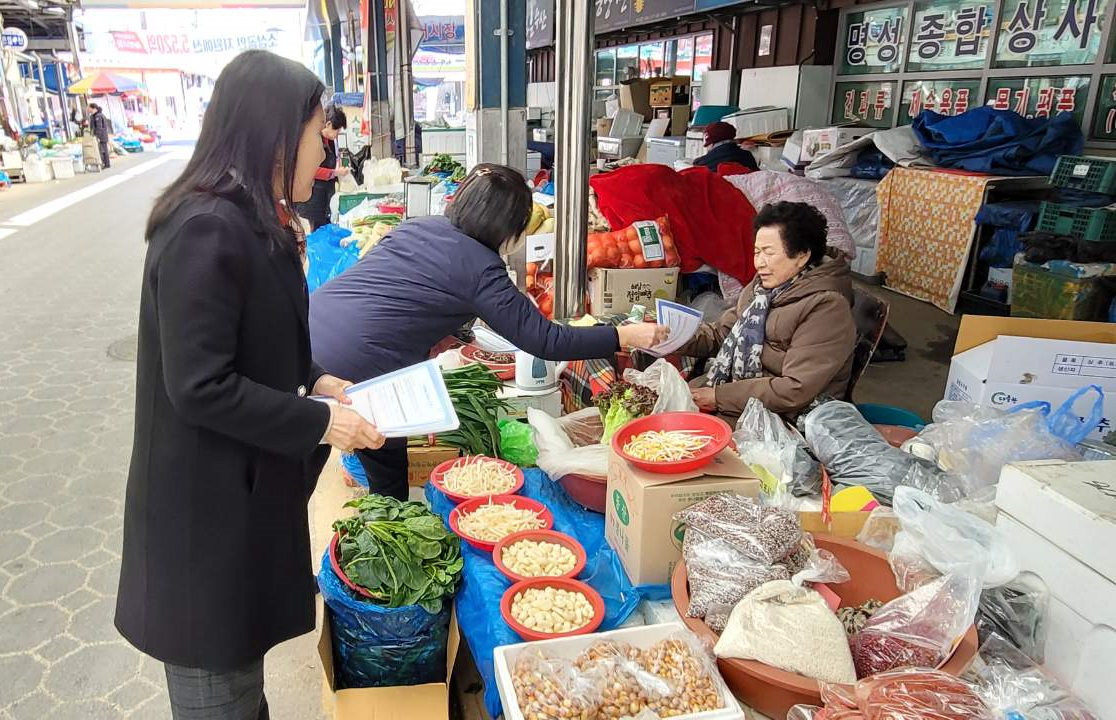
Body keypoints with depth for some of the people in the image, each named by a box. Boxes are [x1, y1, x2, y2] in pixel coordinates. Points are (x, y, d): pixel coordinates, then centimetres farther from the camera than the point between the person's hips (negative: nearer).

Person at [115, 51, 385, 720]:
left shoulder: (251, 219, 6)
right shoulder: (207, 231, -25)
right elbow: (200, 386, -25)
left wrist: (312, 380, 1)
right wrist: (319, 422, -18)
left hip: (248, 483, 9)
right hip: (208, 504, -9)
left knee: (241, 652, 26)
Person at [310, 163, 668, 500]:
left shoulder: (418, 225, 13)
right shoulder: (480, 269, -9)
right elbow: (545, 341, -8)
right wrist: (625, 336, -3)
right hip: (351, 368, -7)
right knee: (391, 474, 14)